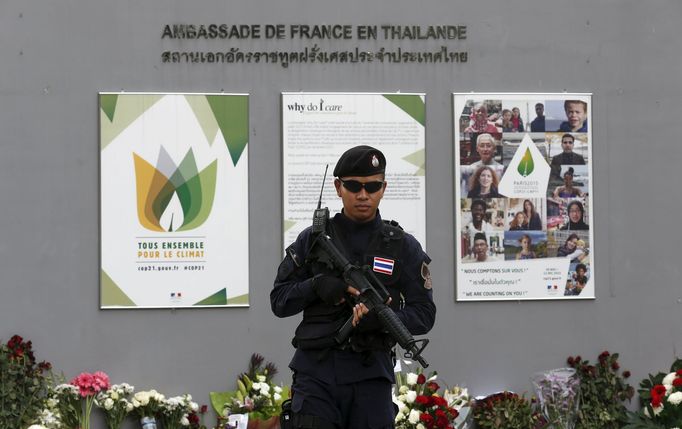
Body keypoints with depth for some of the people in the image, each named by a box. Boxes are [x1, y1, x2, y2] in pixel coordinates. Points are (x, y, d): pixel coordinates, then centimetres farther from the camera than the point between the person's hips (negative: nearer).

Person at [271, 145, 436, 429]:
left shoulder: (403, 246, 6)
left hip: (371, 376, 1)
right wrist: (316, 286, -13)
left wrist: (383, 317, -16)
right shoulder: (312, 239, 7)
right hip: (315, 373, 0)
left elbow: (424, 314, 4)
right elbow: (278, 300, 7)